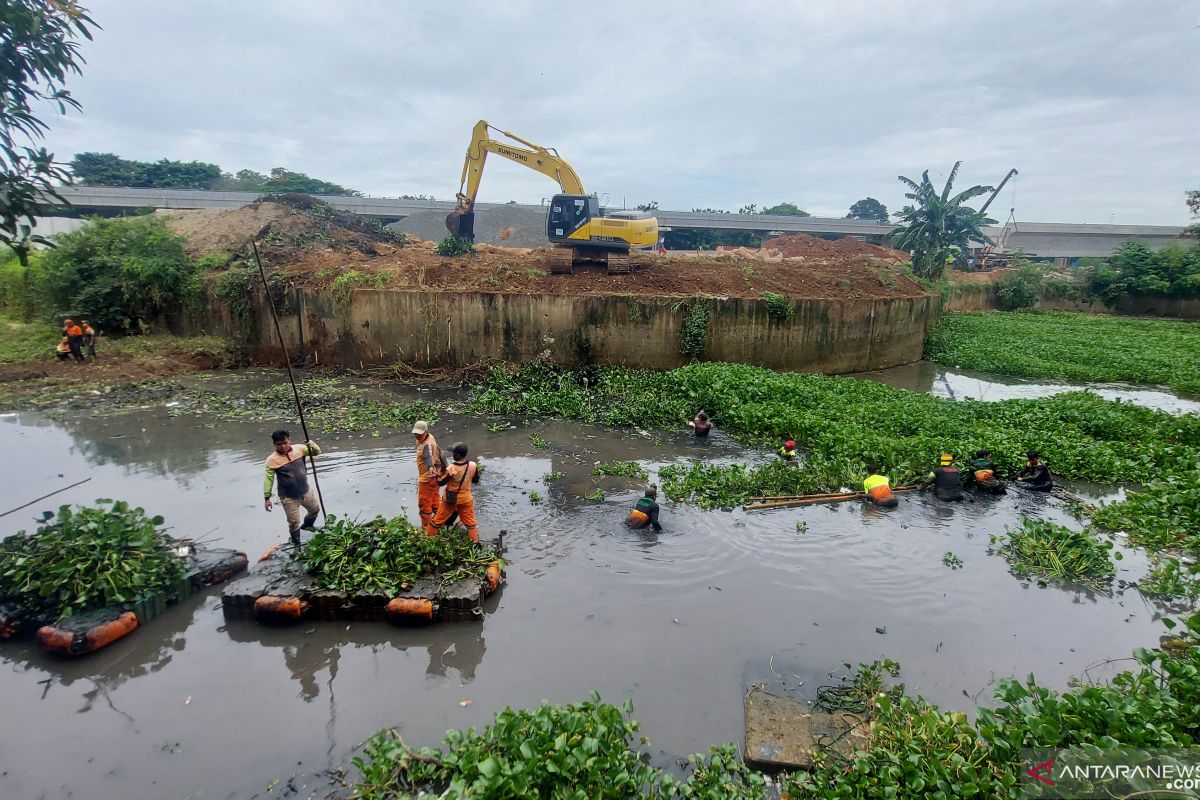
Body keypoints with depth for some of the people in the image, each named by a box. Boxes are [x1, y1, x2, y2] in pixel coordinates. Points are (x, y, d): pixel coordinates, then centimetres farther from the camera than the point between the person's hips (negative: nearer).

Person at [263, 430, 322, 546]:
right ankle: (297, 545, 27)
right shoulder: (272, 460, -18)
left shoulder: (299, 449, -8)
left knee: (315, 509, 27)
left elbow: (317, 452, 3)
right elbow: (268, 479, -12)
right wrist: (267, 498, -12)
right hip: (288, 497, -5)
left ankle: (306, 526, 56)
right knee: (294, 523, 5)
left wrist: (312, 445, -20)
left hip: (305, 491, 5)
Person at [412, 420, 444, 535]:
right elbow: (438, 453, 14)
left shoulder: (427, 445, -29)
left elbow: (428, 456, -50)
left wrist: (431, 467, -68)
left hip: (427, 478, -10)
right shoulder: (430, 437, 1)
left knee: (424, 504, 3)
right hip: (434, 476, 10)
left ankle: (426, 529, 15)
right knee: (434, 501, 25)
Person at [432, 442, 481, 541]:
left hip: (450, 499, -2)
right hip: (466, 499, 3)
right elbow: (476, 480, 0)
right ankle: (475, 542, 21)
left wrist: (443, 471, -1)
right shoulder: (473, 466, -15)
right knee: (470, 522, 16)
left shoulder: (451, 468, -26)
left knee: (438, 521, 16)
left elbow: (441, 482, -14)